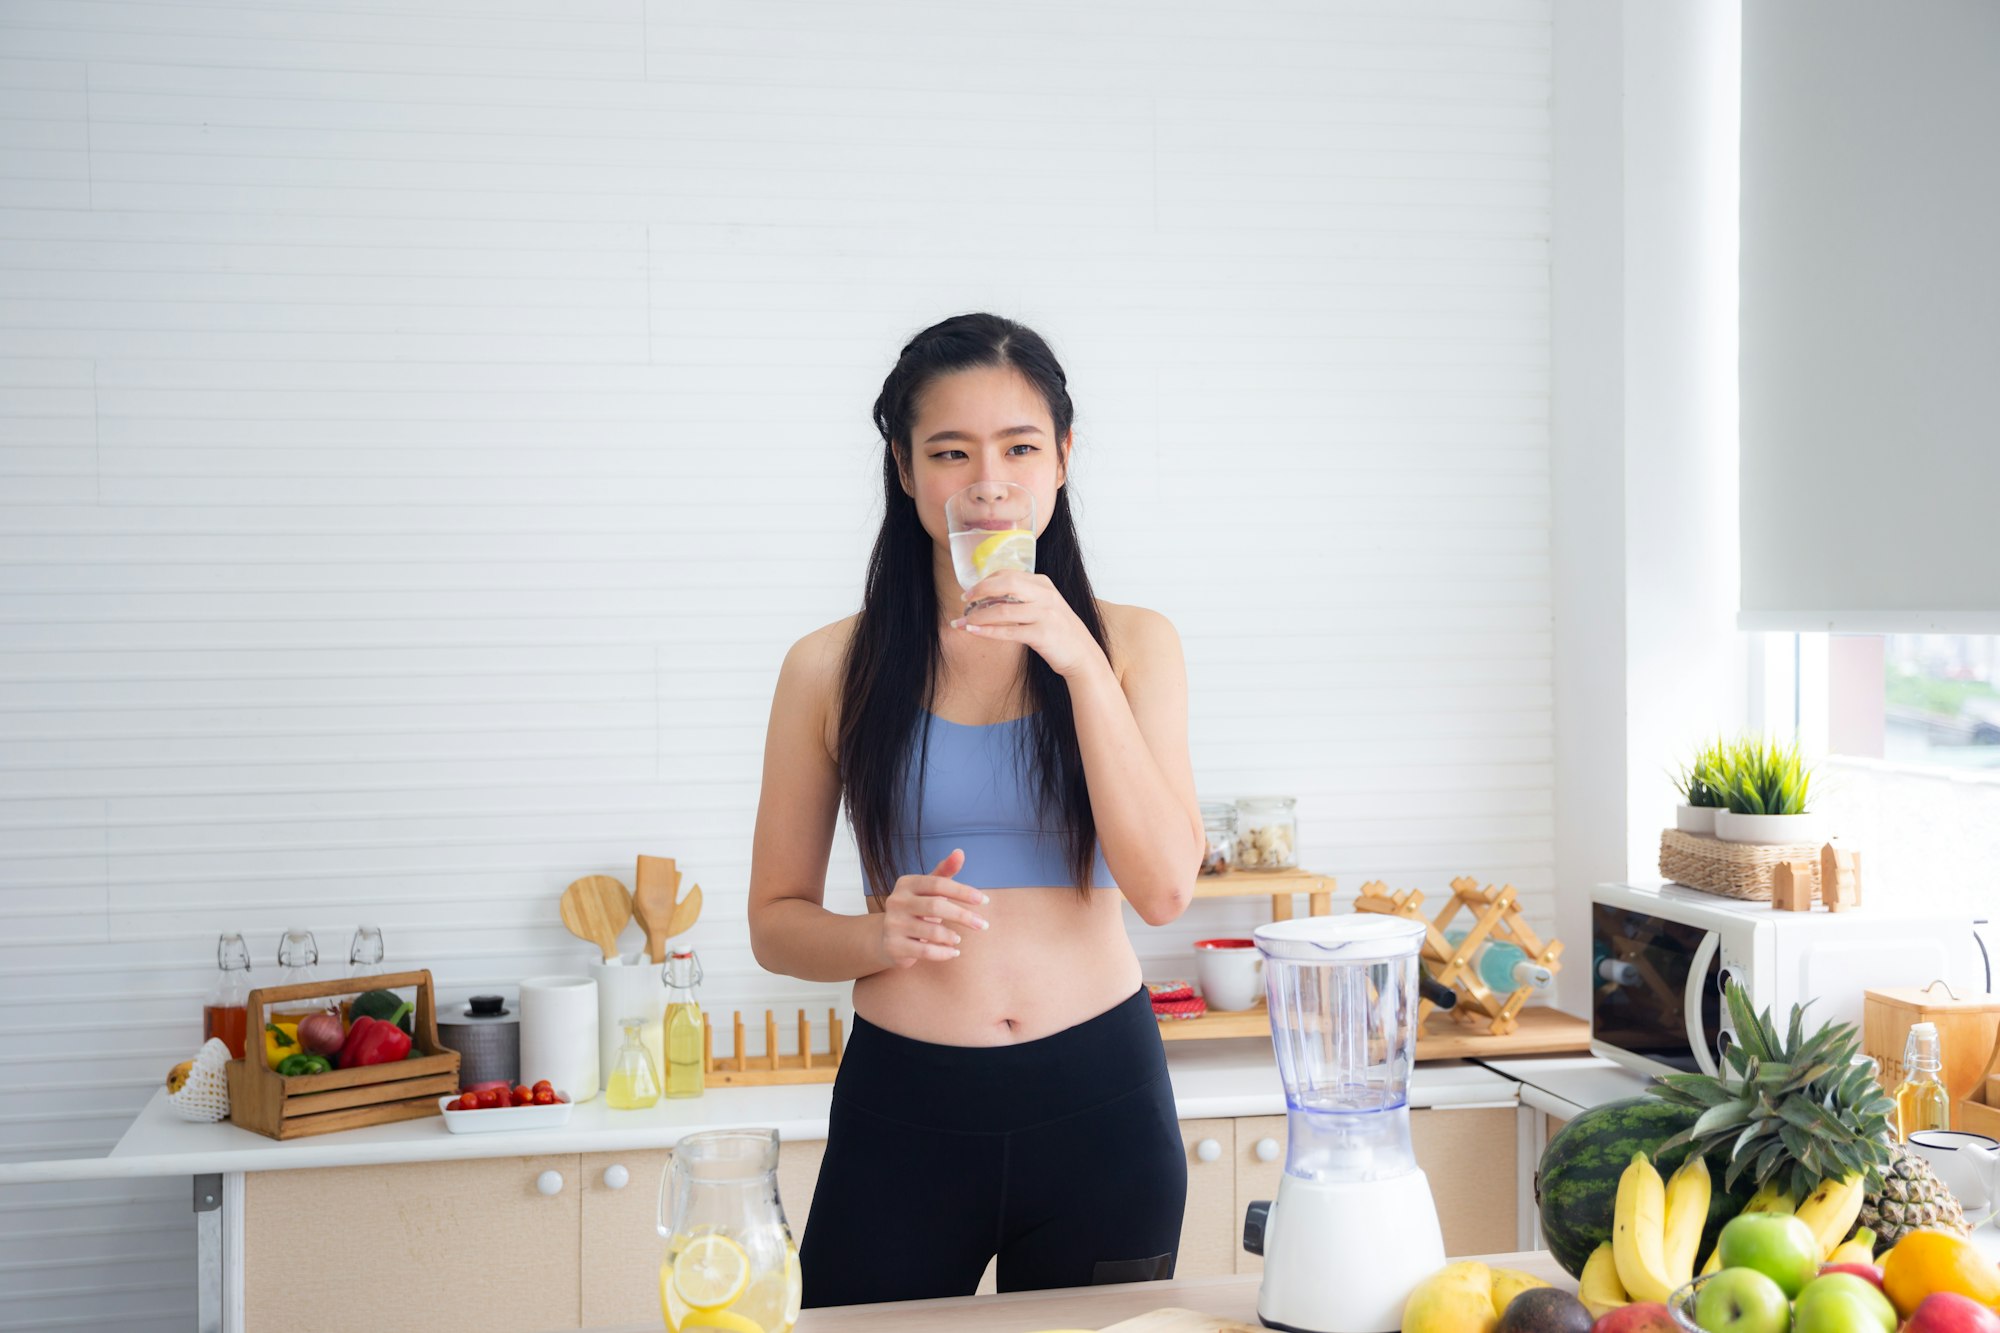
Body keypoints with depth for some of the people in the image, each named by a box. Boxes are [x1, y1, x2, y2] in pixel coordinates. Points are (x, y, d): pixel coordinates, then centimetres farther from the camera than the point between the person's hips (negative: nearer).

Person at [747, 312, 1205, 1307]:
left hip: (1099, 1104, 1)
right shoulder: (830, 669, 1)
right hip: (901, 1111, 0)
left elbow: (1164, 888, -9)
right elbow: (776, 924, 5)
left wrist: (1082, 664, -16)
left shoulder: (1129, 644, 3)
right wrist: (884, 936, -16)